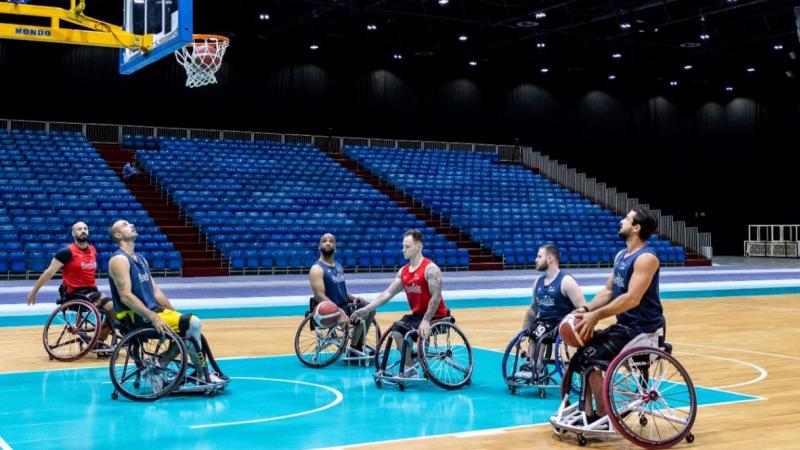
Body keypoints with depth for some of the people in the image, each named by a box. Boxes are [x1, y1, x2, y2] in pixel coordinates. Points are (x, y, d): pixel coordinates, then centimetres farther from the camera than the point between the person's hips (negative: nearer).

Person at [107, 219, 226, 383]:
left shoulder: (140, 259, 17)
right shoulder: (119, 259, -11)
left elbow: (155, 292, 18)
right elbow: (125, 296, -21)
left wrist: (175, 313, 9)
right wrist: (153, 317, -28)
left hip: (150, 311, 9)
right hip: (136, 317, -9)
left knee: (190, 325, 4)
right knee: (193, 324, -17)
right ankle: (203, 374, -8)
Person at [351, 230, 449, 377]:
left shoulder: (430, 269, -18)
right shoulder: (403, 271, 6)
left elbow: (436, 297, -23)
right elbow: (387, 293, 6)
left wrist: (426, 320, -31)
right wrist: (366, 309, -3)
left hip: (436, 315, -8)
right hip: (417, 314, 8)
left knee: (421, 332, -27)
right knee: (396, 330, -5)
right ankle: (409, 368, 2)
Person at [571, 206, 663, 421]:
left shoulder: (646, 258, -18)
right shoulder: (621, 255, 12)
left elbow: (632, 298, -27)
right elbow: (608, 291, 14)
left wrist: (596, 316, -27)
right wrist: (586, 309, -4)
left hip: (643, 329, -10)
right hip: (625, 325, 10)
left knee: (590, 357, -17)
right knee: (584, 349, 8)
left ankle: (603, 417, -4)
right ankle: (588, 412, 11)